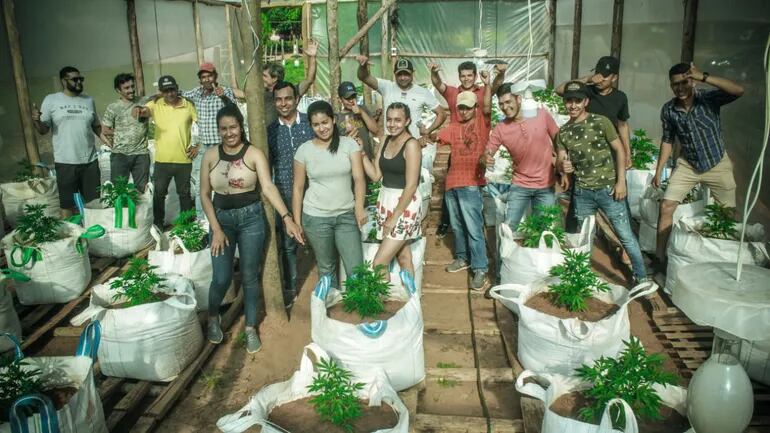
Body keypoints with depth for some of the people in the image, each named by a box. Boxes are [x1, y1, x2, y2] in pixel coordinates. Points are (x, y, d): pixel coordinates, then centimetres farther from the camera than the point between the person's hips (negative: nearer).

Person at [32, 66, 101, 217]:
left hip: (90, 160, 3)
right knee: (67, 203, 4)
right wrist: (37, 121, -21)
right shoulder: (51, 100, 1)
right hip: (65, 162, -3)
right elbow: (43, 130, 0)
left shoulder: (88, 100, 10)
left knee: (93, 202, 10)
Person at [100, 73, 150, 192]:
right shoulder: (113, 108, 1)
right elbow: (104, 131, 5)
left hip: (141, 154, 1)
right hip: (120, 155, -1)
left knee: (142, 189, 7)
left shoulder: (144, 102, 5)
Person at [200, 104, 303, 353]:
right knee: (222, 278, -2)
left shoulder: (254, 154, -7)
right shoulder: (210, 155, 0)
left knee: (249, 276, 6)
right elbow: (205, 194, 2)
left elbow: (268, 187, -17)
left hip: (251, 218, -1)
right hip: (222, 218, 1)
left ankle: (251, 328, 23)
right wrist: (216, 229, -6)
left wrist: (287, 218, -30)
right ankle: (213, 318, 28)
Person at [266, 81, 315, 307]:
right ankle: (289, 289, 24)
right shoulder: (270, 130, 4)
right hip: (284, 196, 2)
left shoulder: (310, 122, -2)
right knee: (287, 244, 9)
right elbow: (266, 166, 9)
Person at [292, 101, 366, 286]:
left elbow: (358, 178, -9)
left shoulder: (349, 144, -2)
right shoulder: (304, 150, -1)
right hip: (315, 218, 0)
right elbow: (298, 188, 3)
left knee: (356, 268, -1)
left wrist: (359, 207, -25)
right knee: (325, 268, 12)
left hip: (346, 216, 0)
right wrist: (297, 221, 1)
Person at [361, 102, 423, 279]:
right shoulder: (385, 140, 8)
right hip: (385, 201, 7)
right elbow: (376, 175, 7)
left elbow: (411, 186, -18)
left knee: (379, 263, -8)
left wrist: (394, 217, -17)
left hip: (404, 205, -7)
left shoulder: (411, 144, -14)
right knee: (403, 258, 16)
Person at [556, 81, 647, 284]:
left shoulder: (601, 122, -6)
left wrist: (621, 181, -9)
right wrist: (563, 167, -19)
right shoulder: (563, 132, 4)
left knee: (625, 235, 2)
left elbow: (619, 150, -3)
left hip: (608, 188, -3)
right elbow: (561, 161, 7)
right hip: (582, 192, 3)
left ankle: (641, 277, 17)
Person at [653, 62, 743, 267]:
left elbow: (739, 90, -37)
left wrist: (704, 77, -45)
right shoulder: (668, 110, -10)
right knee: (666, 207, -7)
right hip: (687, 165, 2)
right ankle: (660, 257, 4)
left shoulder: (709, 99, -19)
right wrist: (658, 171, 1)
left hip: (718, 164, -2)